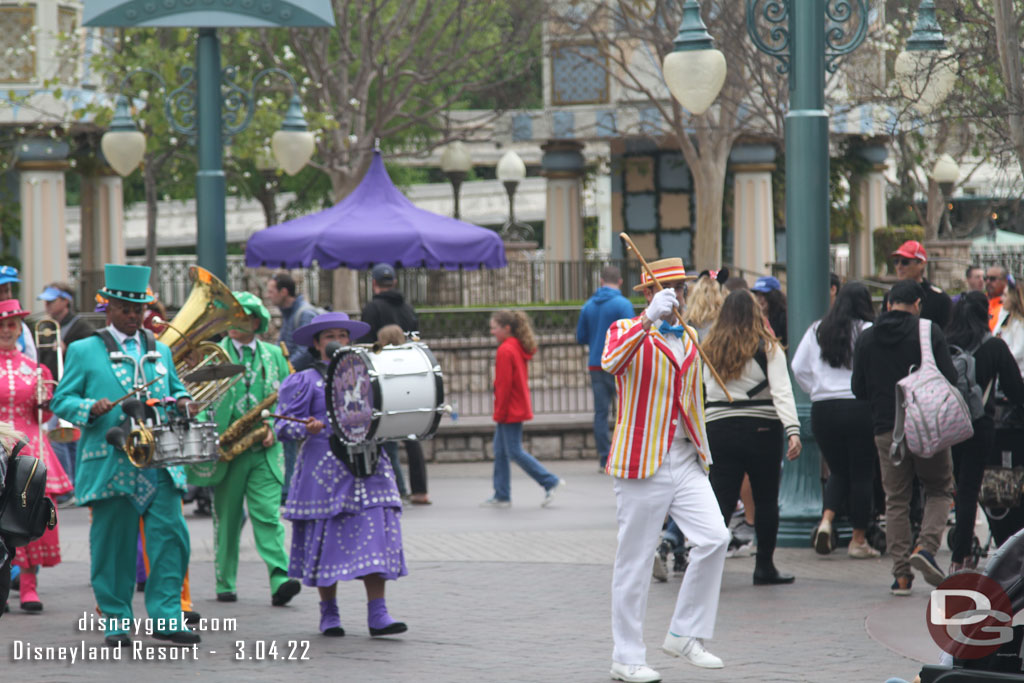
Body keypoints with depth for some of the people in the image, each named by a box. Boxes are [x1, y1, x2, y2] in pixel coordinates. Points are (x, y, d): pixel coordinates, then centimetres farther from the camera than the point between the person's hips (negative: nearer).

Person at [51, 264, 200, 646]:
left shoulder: (160, 351, 19)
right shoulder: (84, 352, 5)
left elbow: (175, 389, 27)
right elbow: (61, 400, 2)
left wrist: (182, 403, 3)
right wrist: (91, 408, -17)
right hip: (111, 467, -3)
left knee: (170, 535, -8)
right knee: (113, 544, 1)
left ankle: (166, 619, -4)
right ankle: (116, 623, 11)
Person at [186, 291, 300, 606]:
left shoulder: (274, 355, 12)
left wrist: (274, 429, -3)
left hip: (264, 451, 0)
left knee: (268, 514, -11)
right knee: (226, 518, 6)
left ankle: (280, 580, -19)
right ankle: (225, 584, 15)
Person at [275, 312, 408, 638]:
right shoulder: (305, 381, 3)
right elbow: (284, 427, -4)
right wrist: (307, 428, -23)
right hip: (325, 471, -3)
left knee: (376, 534, -7)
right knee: (328, 537, -1)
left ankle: (377, 613, -8)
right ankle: (328, 613, 13)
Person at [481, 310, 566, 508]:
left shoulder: (505, 350, -17)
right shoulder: (519, 349, 13)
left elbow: (504, 385, -19)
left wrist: (499, 412, -15)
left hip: (510, 410, -10)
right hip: (519, 408, 10)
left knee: (514, 452, -6)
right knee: (500, 451, 11)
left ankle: (551, 482, -1)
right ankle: (501, 496, 13)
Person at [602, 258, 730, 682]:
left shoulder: (688, 341, 16)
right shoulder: (626, 330, -4)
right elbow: (610, 362, -27)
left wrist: (703, 452, 24)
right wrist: (649, 319, -36)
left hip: (685, 460, 6)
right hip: (641, 462, -6)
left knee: (714, 538, -11)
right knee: (635, 562, 0)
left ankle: (684, 635, 2)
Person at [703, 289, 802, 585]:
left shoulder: (710, 349, 6)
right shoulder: (767, 347, -3)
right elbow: (781, 391, -12)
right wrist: (792, 430, -20)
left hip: (719, 430, 2)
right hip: (761, 430, -2)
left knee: (722, 501, 1)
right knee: (766, 500, 10)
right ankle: (764, 567, 14)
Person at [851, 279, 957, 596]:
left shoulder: (866, 338, 4)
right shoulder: (929, 332, -6)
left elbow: (858, 389, 7)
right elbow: (949, 379, -8)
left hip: (886, 429, 2)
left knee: (896, 501, 8)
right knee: (940, 490, 13)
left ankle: (901, 574, 3)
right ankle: (926, 546, -9)